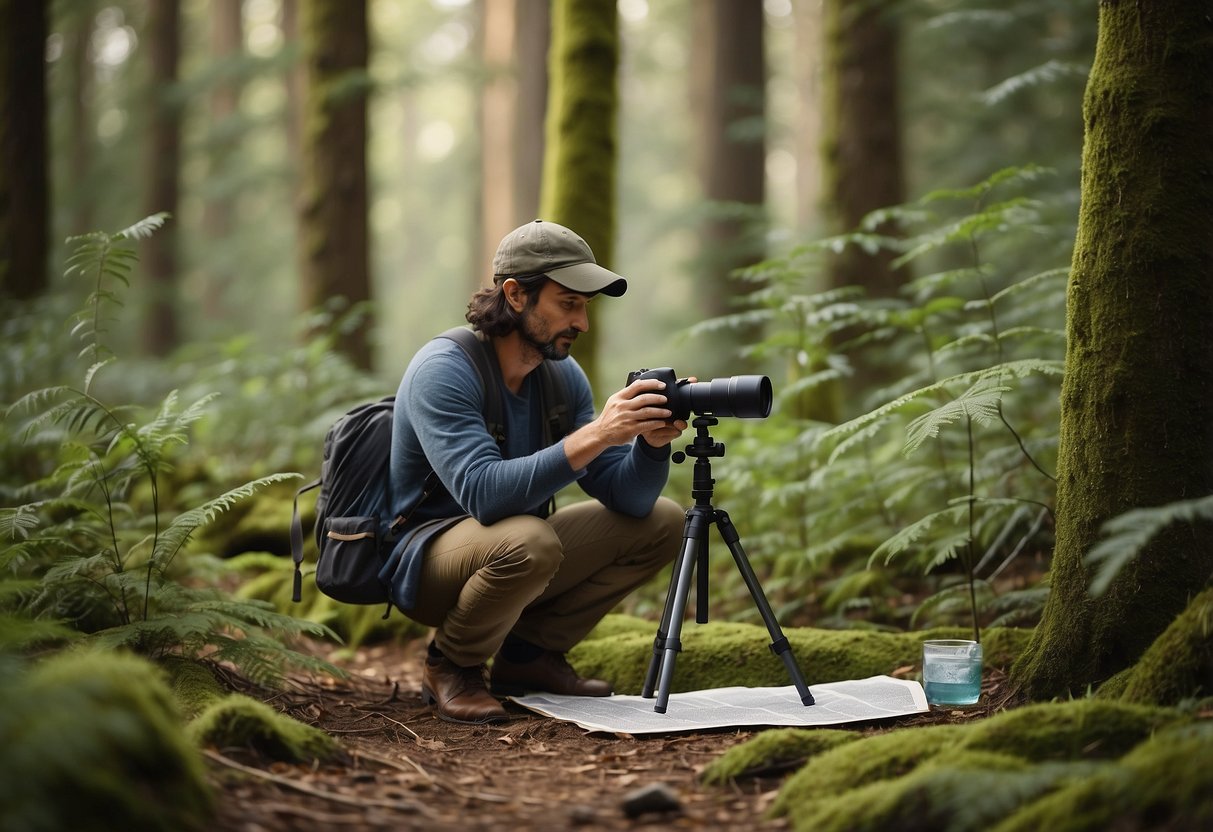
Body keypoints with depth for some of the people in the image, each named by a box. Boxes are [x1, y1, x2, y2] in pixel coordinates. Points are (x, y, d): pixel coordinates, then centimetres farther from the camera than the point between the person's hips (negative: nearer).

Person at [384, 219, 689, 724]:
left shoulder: (562, 374, 0)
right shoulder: (442, 370, -22)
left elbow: (627, 500, -5)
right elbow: (483, 495, -37)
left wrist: (652, 442, -25)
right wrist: (595, 436, -40)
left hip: (511, 551, 8)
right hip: (424, 560, -7)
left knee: (661, 521, -1)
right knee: (527, 540, -38)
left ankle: (529, 653, 5)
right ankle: (450, 665, -9)